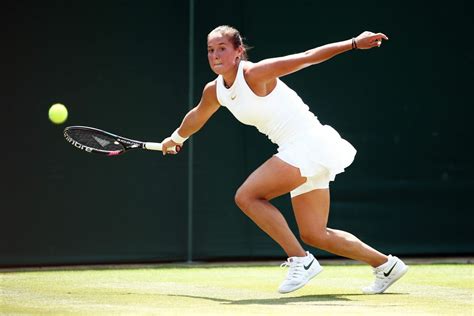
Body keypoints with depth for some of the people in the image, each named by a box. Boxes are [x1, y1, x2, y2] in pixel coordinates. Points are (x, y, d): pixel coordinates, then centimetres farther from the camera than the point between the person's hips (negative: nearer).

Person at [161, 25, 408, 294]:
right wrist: (176, 139, 46)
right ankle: (386, 265, 20)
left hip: (308, 144, -9)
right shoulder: (214, 91, 7)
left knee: (246, 196, -15)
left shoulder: (254, 74, -16)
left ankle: (301, 261, -11)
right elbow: (197, 116, 29)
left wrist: (354, 43, -21)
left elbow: (306, 57, -17)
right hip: (297, 151, 9)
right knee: (314, 235, 8)